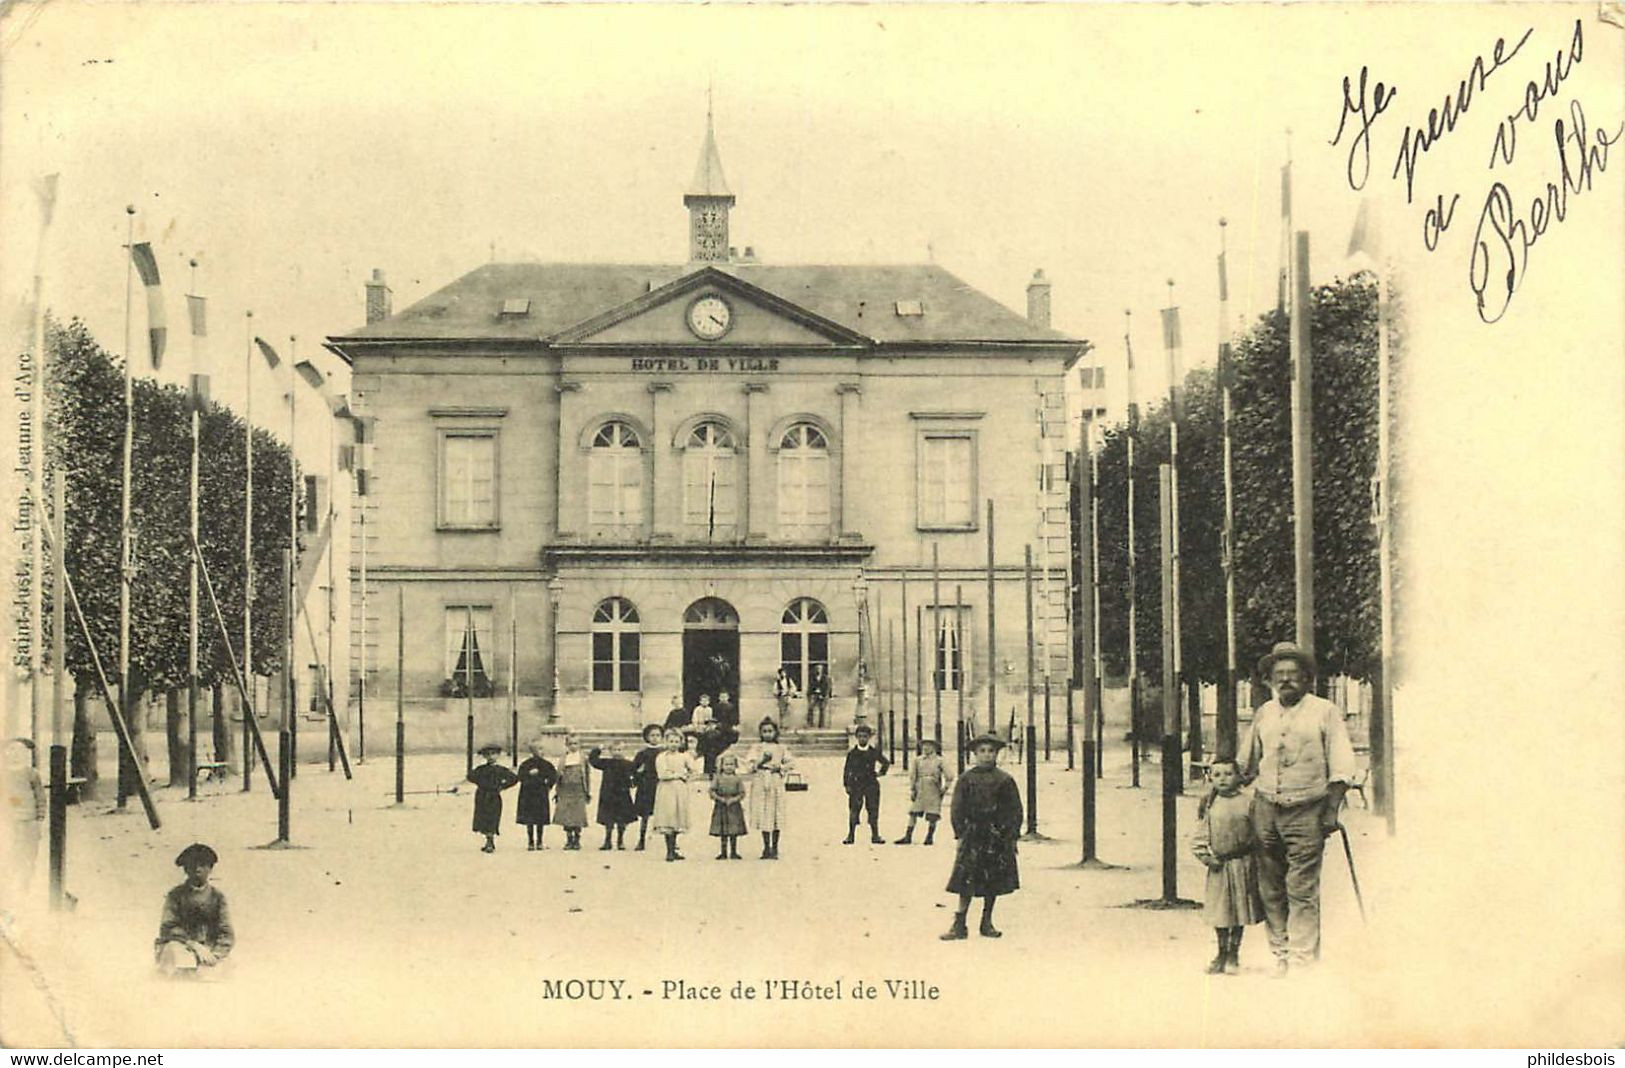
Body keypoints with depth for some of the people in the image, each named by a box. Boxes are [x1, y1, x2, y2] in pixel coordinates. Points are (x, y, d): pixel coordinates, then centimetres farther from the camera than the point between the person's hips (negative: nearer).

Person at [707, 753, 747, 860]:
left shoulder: (737, 779, 1)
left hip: (734, 807, 0)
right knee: (723, 833, 4)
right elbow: (712, 791, -1)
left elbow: (742, 793, -1)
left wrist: (734, 799, -15)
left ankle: (733, 852, 12)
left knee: (734, 832, 2)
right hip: (721, 807, 0)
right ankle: (724, 852, 12)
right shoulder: (718, 778, 1)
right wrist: (720, 798, -15)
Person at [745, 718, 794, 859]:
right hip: (760, 785, 0)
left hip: (776, 784, 0)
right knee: (763, 815, -1)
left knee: (776, 815, -2)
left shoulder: (781, 748, 10)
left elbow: (791, 763, 5)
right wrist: (761, 761, -17)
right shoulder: (756, 748, 8)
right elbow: (749, 766, -1)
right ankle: (766, 847, 10)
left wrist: (780, 767, -10)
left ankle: (774, 848, 7)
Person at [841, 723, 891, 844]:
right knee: (853, 811, -3)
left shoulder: (874, 751, 6)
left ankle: (875, 835, 5)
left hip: (871, 785, 1)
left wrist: (880, 772, 9)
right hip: (855, 785, -1)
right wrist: (846, 785, -3)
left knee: (873, 810, 0)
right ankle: (851, 835, 3)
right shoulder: (851, 752, 3)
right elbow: (846, 769, 4)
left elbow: (886, 763, 21)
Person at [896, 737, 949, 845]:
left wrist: (944, 789, -3)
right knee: (913, 813, 0)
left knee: (932, 816, -2)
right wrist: (912, 790, 4)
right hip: (920, 790, 2)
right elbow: (912, 776, 11)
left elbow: (948, 776, 1)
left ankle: (930, 837, 10)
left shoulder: (939, 761, 1)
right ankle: (908, 837, 5)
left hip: (934, 791, -2)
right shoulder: (917, 760, 8)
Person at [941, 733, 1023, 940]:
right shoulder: (966, 779, 2)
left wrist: (1011, 836, -1)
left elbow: (1015, 810, 6)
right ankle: (959, 925, -4)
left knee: (994, 883, 7)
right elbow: (956, 809, 5)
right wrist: (961, 833, -3)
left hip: (998, 838, 2)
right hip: (973, 837, -1)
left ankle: (987, 923, 19)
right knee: (966, 880, -7)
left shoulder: (1004, 780, 4)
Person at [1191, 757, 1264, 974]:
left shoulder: (1247, 803, -5)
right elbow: (1199, 836, 6)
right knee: (1220, 911, 8)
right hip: (1219, 867, 1)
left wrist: (1256, 860, -6)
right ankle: (1222, 954, 23)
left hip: (1243, 865, -1)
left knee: (1239, 911, 7)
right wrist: (1205, 857, -4)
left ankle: (1233, 956, 20)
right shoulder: (1209, 805, 1)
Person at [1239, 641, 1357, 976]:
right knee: (1271, 889, 6)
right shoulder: (1263, 714, 12)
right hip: (1266, 809, 4)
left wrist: (1331, 809, -9)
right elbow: (1245, 765, 24)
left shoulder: (1325, 711, 1)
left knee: (1302, 890, -7)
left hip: (1306, 811, -4)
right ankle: (1280, 954, 14)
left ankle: (1302, 958, -4)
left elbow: (1341, 766, -2)